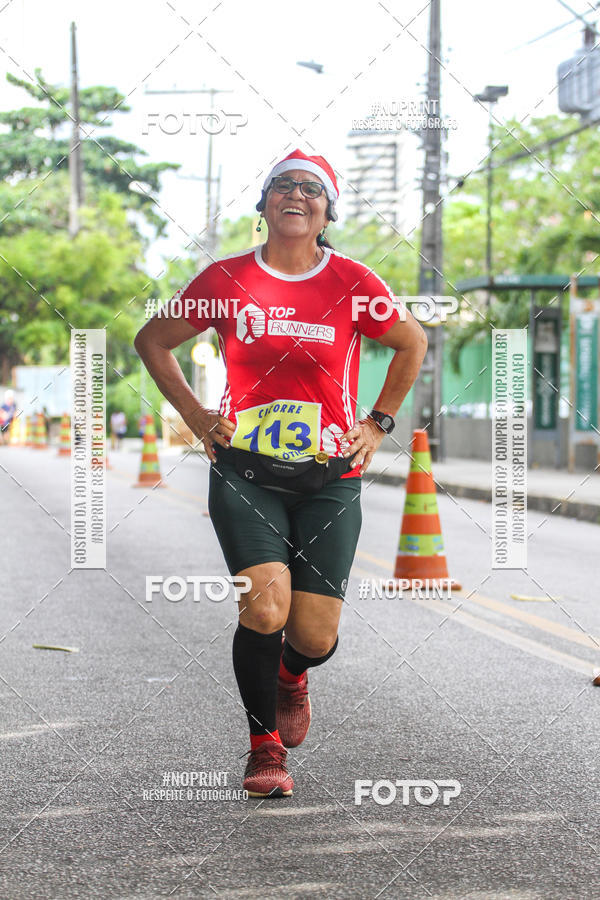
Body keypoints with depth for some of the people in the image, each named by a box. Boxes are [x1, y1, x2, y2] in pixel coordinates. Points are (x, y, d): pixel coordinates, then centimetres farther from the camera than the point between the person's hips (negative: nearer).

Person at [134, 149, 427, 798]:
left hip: (330, 477, 1)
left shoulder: (352, 283, 1)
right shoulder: (227, 279, 1)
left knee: (315, 636, -4)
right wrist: (195, 416, 7)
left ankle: (292, 675, 36)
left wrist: (378, 424, 11)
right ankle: (265, 745, 4)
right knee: (265, 608, -20)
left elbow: (412, 344, 17)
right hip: (245, 472, -1)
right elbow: (152, 341, 15)